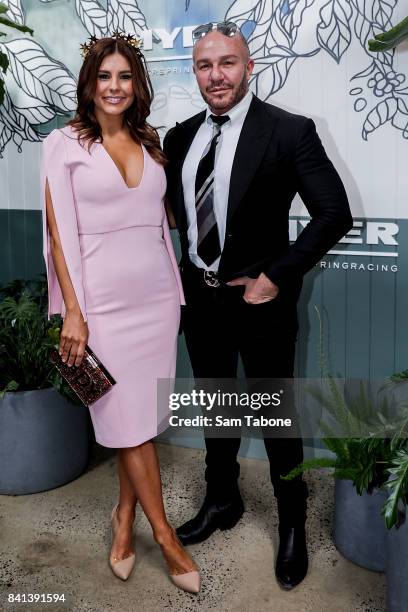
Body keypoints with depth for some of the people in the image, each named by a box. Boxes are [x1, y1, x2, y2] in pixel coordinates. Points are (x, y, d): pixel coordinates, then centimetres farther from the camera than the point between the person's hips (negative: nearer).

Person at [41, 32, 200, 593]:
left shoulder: (149, 142, 11)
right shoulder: (64, 143, -2)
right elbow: (58, 232, -7)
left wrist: (176, 290, 11)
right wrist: (73, 311, -12)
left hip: (156, 292, 5)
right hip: (104, 296, -4)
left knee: (142, 412, 9)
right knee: (129, 416, 3)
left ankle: (125, 517, 27)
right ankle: (164, 532, 17)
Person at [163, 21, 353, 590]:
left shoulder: (289, 131, -13)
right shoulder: (181, 137, 3)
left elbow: (335, 213, -15)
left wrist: (275, 276, -17)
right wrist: (189, 264, 4)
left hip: (259, 300, -5)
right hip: (200, 297, 5)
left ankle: (293, 523, 33)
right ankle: (222, 501, 43)